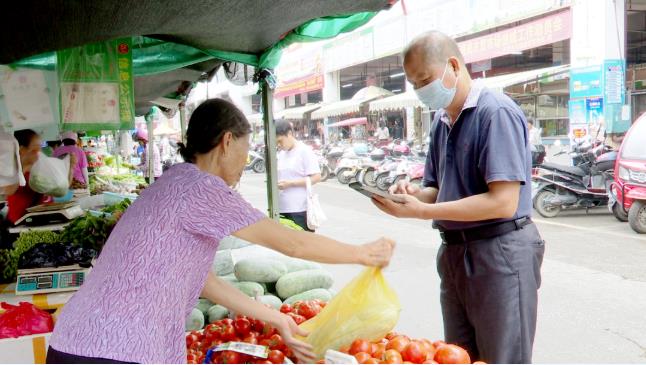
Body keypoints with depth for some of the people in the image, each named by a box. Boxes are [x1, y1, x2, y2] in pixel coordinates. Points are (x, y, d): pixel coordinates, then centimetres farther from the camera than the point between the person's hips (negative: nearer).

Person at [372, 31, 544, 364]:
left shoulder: (496, 112, -16)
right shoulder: (442, 121, 11)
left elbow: (503, 202, -23)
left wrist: (421, 211, -24)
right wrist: (414, 194, -7)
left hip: (499, 253, -8)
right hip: (454, 252, 8)